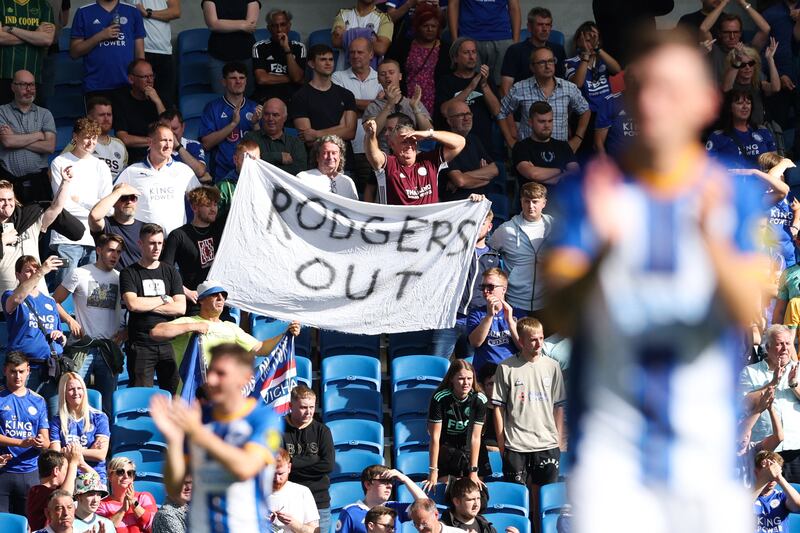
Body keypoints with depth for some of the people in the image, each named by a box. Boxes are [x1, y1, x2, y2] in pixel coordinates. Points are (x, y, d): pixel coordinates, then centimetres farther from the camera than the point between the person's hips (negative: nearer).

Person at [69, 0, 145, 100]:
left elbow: (140, 53, 10)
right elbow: (74, 52, 1)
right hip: (96, 88, -1)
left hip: (128, 87, 1)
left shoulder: (133, 12, 9)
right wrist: (100, 36, -11)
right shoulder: (83, 13, 4)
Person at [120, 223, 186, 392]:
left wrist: (146, 305, -6)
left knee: (174, 393, -3)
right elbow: (132, 304, -13)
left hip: (167, 344, 3)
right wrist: (163, 299, -2)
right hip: (140, 344, -3)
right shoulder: (129, 273, 4)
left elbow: (180, 308, 1)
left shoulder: (171, 272, 13)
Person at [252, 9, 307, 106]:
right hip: (265, 97, -2)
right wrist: (290, 79, 1)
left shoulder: (299, 47, 12)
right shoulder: (259, 48, 7)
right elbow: (261, 79, -5)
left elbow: (297, 78, -2)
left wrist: (287, 49, -6)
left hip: (292, 96, 2)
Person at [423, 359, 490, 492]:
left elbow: (475, 437, -14)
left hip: (470, 449, 1)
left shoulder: (479, 399, -15)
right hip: (446, 447, -1)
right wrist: (433, 471, -18)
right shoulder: (440, 398, -20)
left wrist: (474, 472, -16)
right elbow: (435, 437, -17)